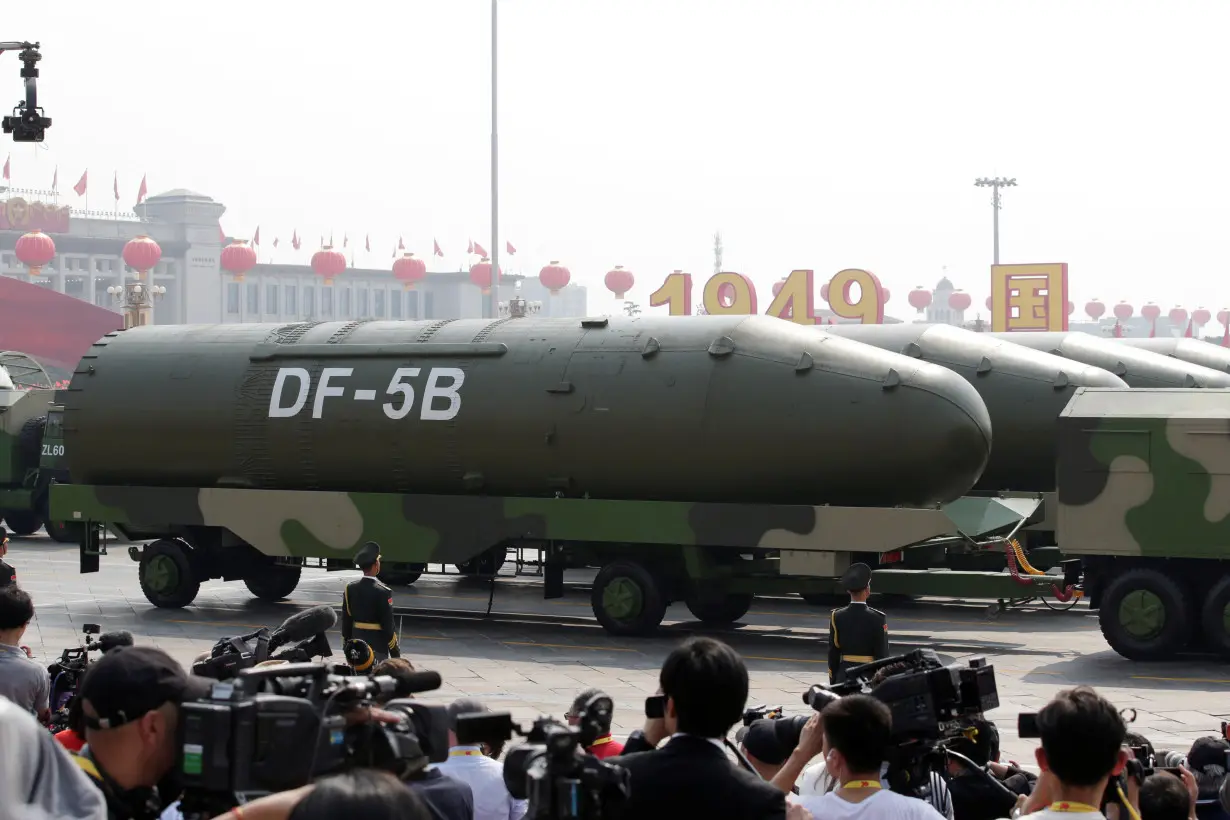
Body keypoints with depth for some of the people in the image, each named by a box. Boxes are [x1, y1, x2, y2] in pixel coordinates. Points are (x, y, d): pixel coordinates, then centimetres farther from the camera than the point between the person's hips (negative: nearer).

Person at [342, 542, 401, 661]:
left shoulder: (350, 589, 0)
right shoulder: (383, 592, -15)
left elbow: (345, 620, 5)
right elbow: (388, 625, -13)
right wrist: (396, 655, -4)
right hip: (378, 647, -5)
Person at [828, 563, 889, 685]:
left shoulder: (837, 617, -1)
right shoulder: (878, 619, -9)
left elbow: (833, 654, 3)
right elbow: (882, 655, -7)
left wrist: (833, 683, 11)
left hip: (844, 676, 3)